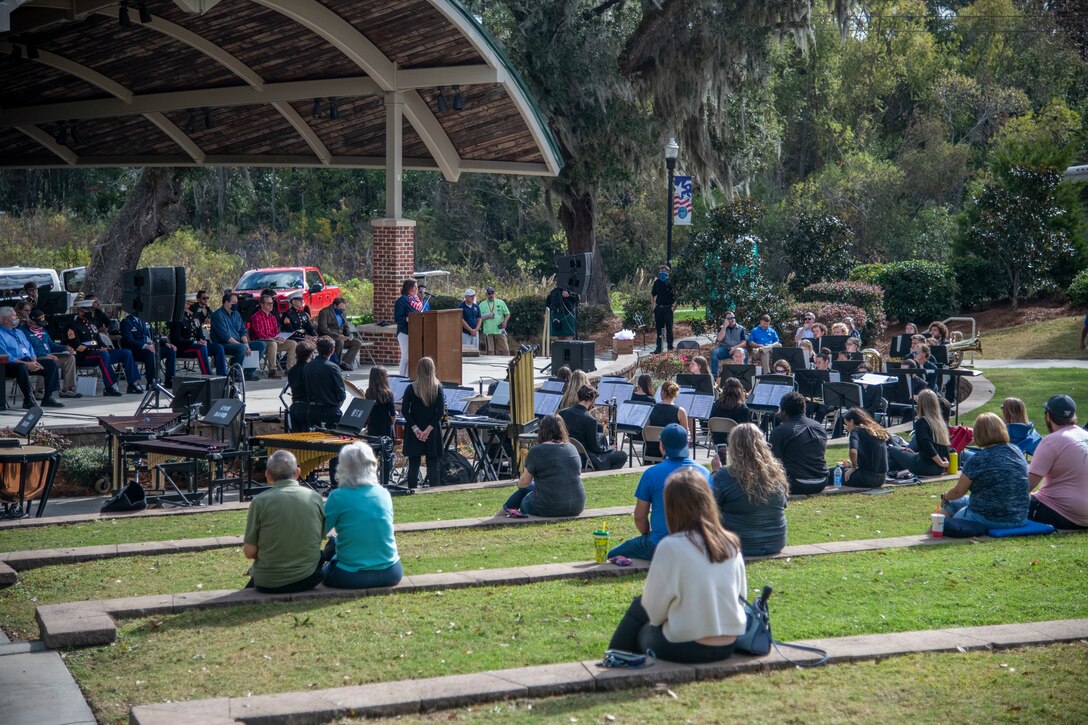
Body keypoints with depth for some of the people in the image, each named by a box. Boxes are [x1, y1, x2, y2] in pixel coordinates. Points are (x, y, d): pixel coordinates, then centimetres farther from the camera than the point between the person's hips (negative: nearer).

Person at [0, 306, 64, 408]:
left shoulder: (19, 332, 25)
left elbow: (30, 349, 22)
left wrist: (34, 361, -1)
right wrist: (27, 364, -22)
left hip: (29, 362, 8)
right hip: (11, 365, -8)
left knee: (51, 363, -6)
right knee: (22, 367, -40)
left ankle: (48, 397, -10)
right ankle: (28, 400, -31)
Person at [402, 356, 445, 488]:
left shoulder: (411, 388, -5)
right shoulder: (438, 388, -4)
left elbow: (404, 410, -9)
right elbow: (441, 411, -10)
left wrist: (415, 429, -10)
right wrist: (429, 429, -11)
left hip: (414, 432, 0)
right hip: (432, 432, 0)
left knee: (413, 465, 5)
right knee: (433, 464, 5)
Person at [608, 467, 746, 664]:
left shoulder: (671, 547, -17)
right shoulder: (731, 543, -2)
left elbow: (654, 610, -10)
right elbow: (741, 594, 10)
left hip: (687, 648, -5)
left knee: (639, 606, 20)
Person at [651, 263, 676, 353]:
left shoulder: (671, 283, -8)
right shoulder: (657, 282, 5)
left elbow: (677, 296, -4)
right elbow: (652, 294, 18)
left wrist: (674, 305, -11)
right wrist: (653, 305, 10)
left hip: (668, 309, -4)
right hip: (658, 309, 4)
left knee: (669, 329, -3)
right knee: (659, 329, 10)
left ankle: (670, 346, 5)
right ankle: (658, 347, 18)